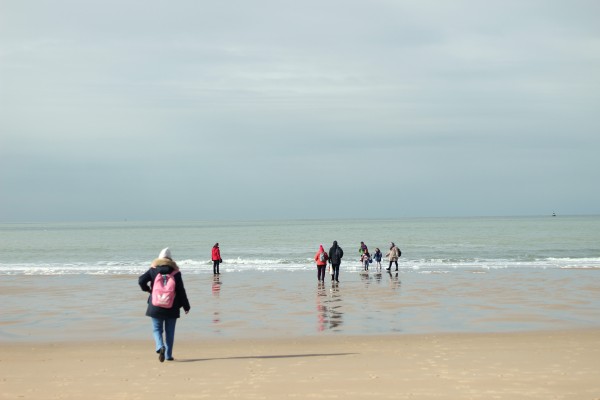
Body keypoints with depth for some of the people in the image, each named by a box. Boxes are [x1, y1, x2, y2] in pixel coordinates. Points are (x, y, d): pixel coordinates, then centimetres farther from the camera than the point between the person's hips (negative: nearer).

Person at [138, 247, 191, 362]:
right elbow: (181, 290, -3)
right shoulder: (175, 272, -2)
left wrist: (147, 289, 9)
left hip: (156, 306, 0)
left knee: (157, 329, 7)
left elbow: (141, 280, -12)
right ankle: (168, 355, 10)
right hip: (172, 307, 0)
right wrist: (186, 306, 4)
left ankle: (160, 347, -20)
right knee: (170, 331, 10)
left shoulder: (153, 270, -2)